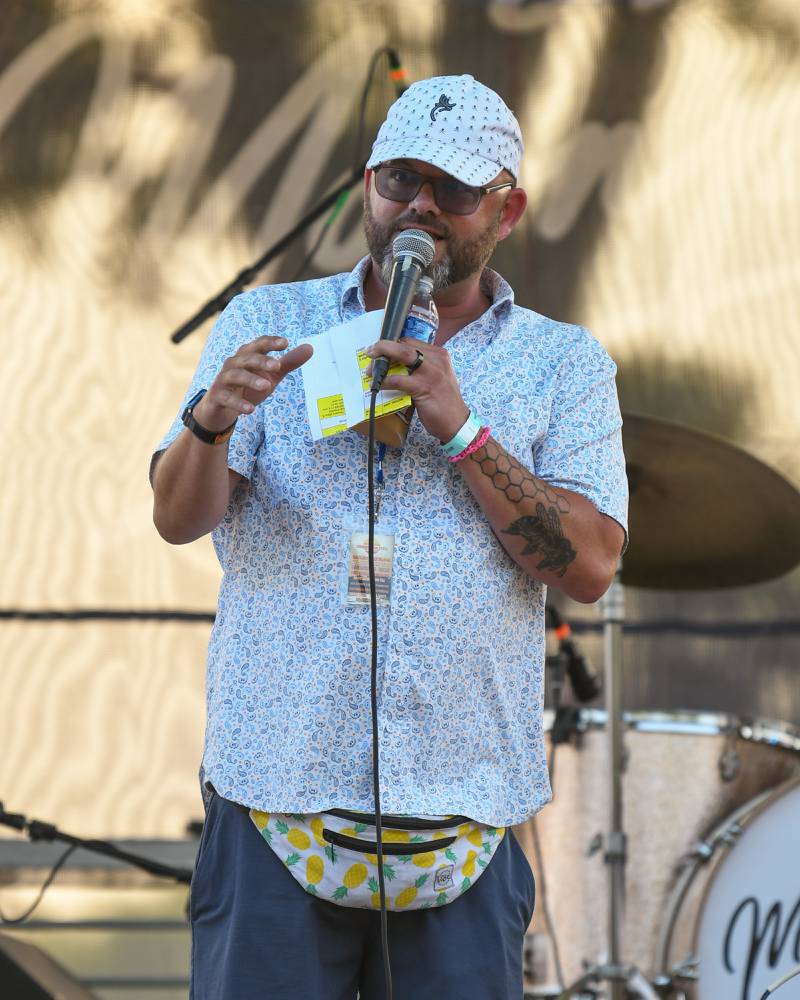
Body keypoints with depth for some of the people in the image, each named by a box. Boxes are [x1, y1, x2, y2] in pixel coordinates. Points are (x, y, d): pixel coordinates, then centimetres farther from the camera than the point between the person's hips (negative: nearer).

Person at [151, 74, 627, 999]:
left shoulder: (563, 366, 10)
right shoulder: (268, 324, 9)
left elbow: (590, 566, -3)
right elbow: (178, 518, -2)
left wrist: (460, 428, -12)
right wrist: (211, 420, -24)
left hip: (463, 810, 1)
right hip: (276, 794, 0)